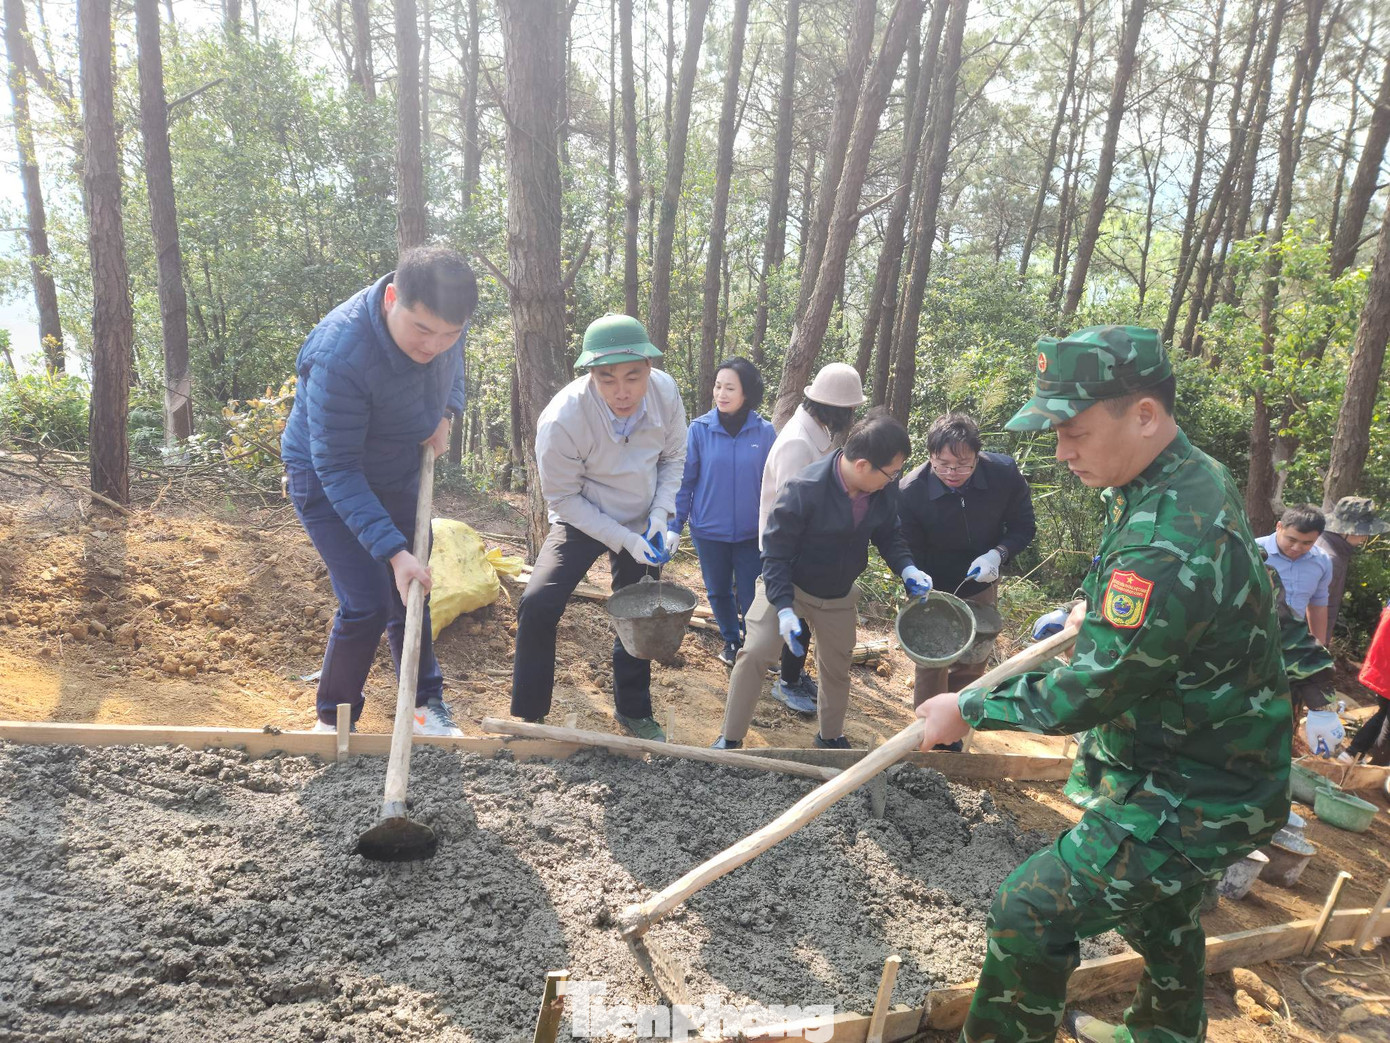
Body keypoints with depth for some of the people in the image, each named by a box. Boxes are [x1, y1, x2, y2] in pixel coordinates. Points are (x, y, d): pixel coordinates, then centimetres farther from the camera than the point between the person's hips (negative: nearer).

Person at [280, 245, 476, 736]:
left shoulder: (444, 317, -19)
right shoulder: (338, 358, -39)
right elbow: (337, 467, -33)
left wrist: (445, 411, -8)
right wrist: (393, 550, -38)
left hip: (398, 476, 6)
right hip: (325, 481, -6)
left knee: (410, 596, 11)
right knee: (367, 604, -11)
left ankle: (426, 706, 27)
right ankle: (332, 723, 11)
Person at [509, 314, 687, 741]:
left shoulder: (665, 391, -20)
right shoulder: (561, 420, -33)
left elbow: (673, 457, -1)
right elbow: (563, 497, -19)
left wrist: (660, 513, -13)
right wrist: (623, 540, -23)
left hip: (642, 524, 4)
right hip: (582, 520, -4)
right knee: (538, 606, -22)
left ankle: (633, 712, 37)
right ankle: (528, 716, -1)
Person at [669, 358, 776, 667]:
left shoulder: (764, 432, -7)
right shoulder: (699, 429, -9)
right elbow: (685, 479, -4)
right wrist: (675, 524, -7)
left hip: (750, 533, -1)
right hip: (709, 530, 1)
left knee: (749, 595, 4)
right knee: (718, 591, 17)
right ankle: (730, 640, 42)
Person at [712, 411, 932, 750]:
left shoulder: (886, 489, -17)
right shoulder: (804, 490, -32)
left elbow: (889, 534, 2)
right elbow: (776, 553, -25)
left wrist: (906, 568, -17)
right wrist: (784, 609, -32)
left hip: (840, 595, 5)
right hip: (788, 586, -5)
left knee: (837, 667, 19)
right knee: (755, 654, -17)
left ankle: (831, 736, 45)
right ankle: (730, 738, 3)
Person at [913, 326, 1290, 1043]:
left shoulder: (1172, 542, -35)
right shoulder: (1195, 477, -2)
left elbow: (1089, 695, -28)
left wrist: (970, 708, -17)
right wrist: (1095, 606, 16)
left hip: (1195, 796, -10)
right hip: (1187, 763, 10)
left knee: (1032, 911, -11)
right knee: (1153, 897, 31)